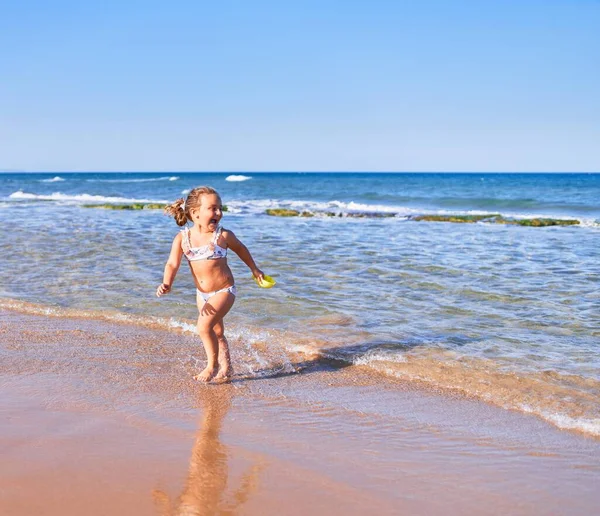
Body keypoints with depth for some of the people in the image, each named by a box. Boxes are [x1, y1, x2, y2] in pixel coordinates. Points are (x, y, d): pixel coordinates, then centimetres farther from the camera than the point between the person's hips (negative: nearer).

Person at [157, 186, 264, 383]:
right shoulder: (182, 238, -9)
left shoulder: (223, 235, -12)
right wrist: (167, 284, -32)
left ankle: (212, 366, -1)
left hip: (224, 291, -4)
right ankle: (226, 369, 35)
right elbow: (172, 263, -13)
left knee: (204, 325, -21)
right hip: (202, 293, 4)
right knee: (217, 333, 18)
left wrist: (254, 269, 20)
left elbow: (240, 249, 8)